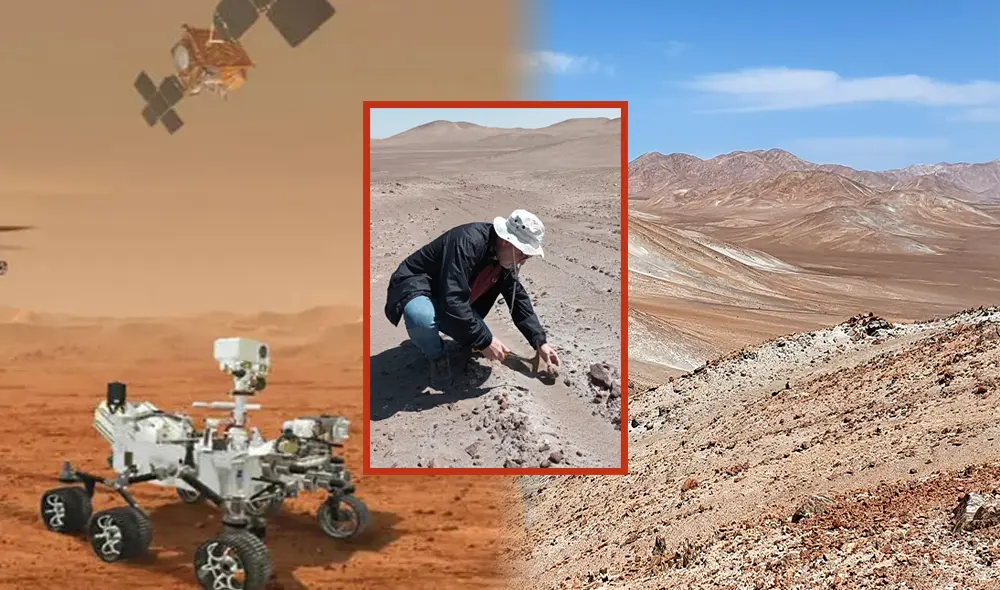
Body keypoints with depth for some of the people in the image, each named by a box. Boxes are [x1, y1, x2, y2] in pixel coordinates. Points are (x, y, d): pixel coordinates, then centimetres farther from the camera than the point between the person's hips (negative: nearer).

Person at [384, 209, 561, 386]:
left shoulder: (506, 258, -7)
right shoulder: (468, 243, -35)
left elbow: (518, 298, 2)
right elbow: (452, 302, -41)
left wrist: (540, 342, -5)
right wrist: (484, 341, -35)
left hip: (453, 298, 8)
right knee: (423, 318, -41)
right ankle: (437, 357, -9)